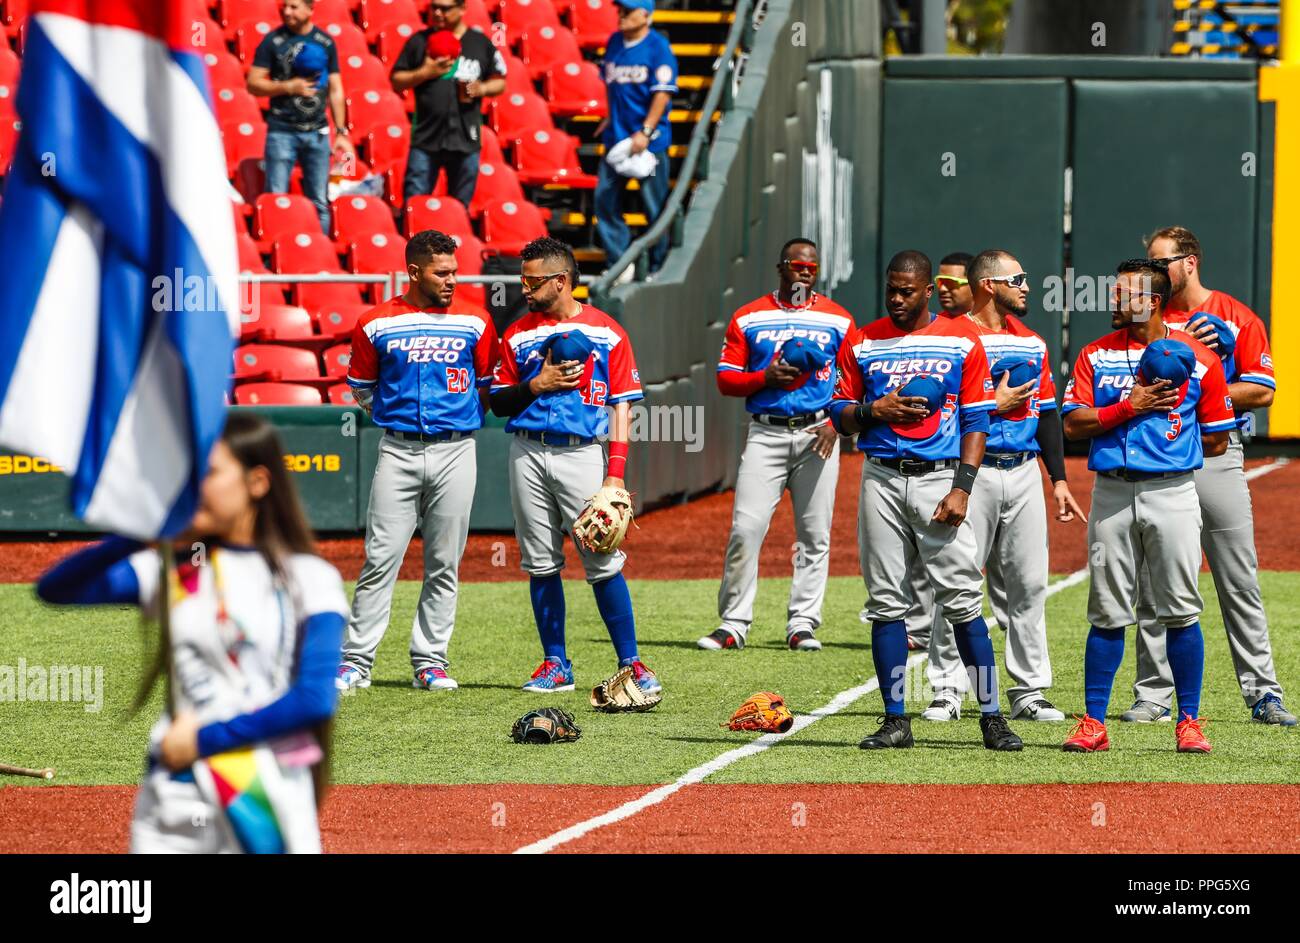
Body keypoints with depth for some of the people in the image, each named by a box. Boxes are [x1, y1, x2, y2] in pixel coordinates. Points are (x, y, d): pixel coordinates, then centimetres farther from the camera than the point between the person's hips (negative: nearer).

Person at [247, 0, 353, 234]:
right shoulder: (273, 41, 0)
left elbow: (335, 90, 12)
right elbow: (253, 84, -2)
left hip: (317, 132, 3)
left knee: (320, 203, 5)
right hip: (282, 131, -3)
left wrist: (341, 132, 6)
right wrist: (288, 87, -14)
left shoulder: (325, 43, 8)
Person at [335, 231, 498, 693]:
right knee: (380, 560, -5)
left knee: (444, 564, 4)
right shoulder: (376, 323, 2)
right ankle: (356, 661, -3)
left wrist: (459, 423, 9)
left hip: (455, 451, 1)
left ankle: (430, 661, 11)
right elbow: (361, 389, 12)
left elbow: (488, 389, 13)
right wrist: (396, 416, 8)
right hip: (398, 451, -1)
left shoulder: (475, 321, 4)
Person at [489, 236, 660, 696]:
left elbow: (622, 405, 2)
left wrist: (615, 472, -7)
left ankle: (630, 663, -4)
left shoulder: (607, 332, 3)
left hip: (581, 453, -3)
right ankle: (555, 664, 12)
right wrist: (537, 385, -7)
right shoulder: (518, 334, 12)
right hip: (528, 454, 3)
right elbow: (498, 402, 13)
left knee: (603, 562, -8)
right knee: (541, 565, 4)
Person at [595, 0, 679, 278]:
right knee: (605, 200, 4)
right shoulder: (614, 42, 9)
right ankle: (619, 262, 12)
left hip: (649, 140, -6)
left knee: (655, 207, 1)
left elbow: (663, 93, -15)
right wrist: (611, 117, 14)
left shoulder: (658, 47, -10)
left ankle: (657, 268, 12)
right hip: (616, 137, 6)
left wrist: (645, 132, -20)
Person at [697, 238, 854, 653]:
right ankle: (733, 624, -3)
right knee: (745, 529, -9)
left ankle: (802, 624, 8)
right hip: (765, 433, -1)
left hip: (817, 433, 1)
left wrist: (836, 423, -7)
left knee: (814, 535, 1)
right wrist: (766, 377, -12)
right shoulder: (748, 318, 7)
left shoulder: (838, 320, 7)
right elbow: (726, 378, 6)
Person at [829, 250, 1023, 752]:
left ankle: (991, 716, -4)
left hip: (939, 478, -3)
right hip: (881, 479, 3)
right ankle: (896, 720, 7)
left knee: (963, 601, -7)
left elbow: (976, 421, 1)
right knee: (886, 603, 2)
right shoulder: (861, 343, 10)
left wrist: (962, 488, -9)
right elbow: (839, 414, 12)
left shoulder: (962, 342, 3)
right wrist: (874, 410, -9)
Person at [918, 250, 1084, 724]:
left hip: (1024, 472, 6)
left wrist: (1059, 479, 14)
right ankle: (946, 690, 0)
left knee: (1028, 585, 5)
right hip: (971, 472, -6)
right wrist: (994, 406, -13)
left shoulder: (1032, 343, 16)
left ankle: (1029, 692, 11)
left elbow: (1046, 414, 19)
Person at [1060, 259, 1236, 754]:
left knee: (1181, 612, -3)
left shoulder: (1197, 359, 3)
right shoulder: (1096, 355, 9)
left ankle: (1189, 722, 4)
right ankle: (1093, 722, 6)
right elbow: (1074, 424, 1)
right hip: (1112, 494, 2)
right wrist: (1129, 407, -10)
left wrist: (1173, 444, -2)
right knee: (1107, 614, 3)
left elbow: (1215, 440, 6)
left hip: (1173, 492, -2)